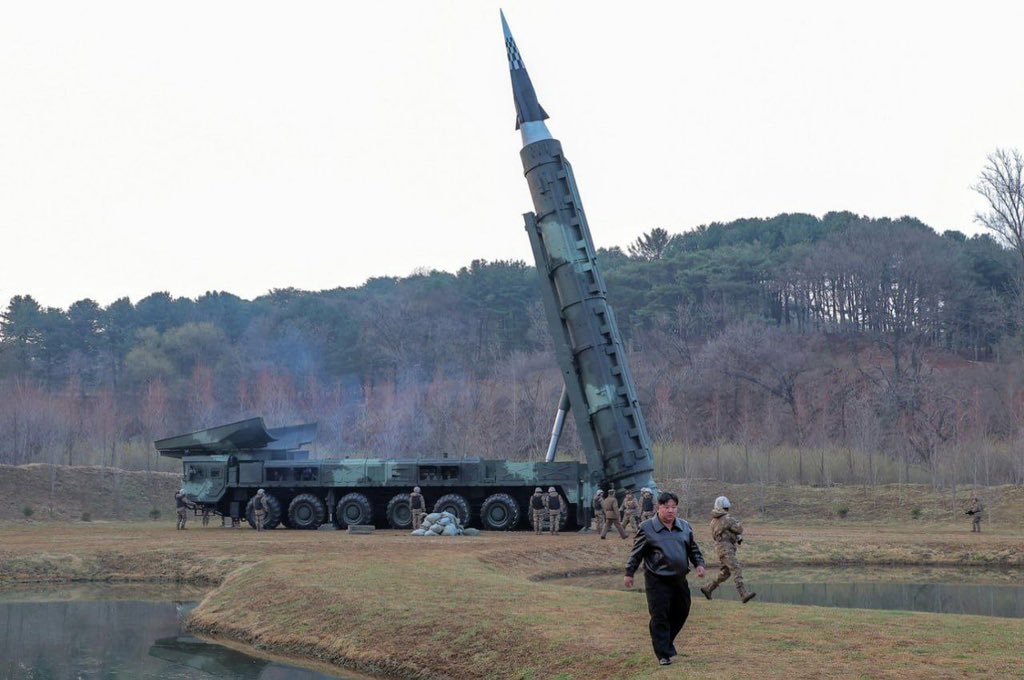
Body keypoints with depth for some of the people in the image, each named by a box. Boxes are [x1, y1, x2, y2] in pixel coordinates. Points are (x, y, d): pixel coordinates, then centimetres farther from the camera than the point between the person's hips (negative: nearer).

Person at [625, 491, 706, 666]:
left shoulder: (685, 527, 7)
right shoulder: (647, 528, -7)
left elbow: (693, 549, 18)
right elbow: (636, 553, -1)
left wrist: (699, 563, 2)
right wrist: (629, 573, -1)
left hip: (679, 579, 5)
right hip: (657, 581, -5)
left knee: (681, 613, 14)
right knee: (660, 617, -6)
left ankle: (668, 641, 36)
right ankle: (663, 654, 2)